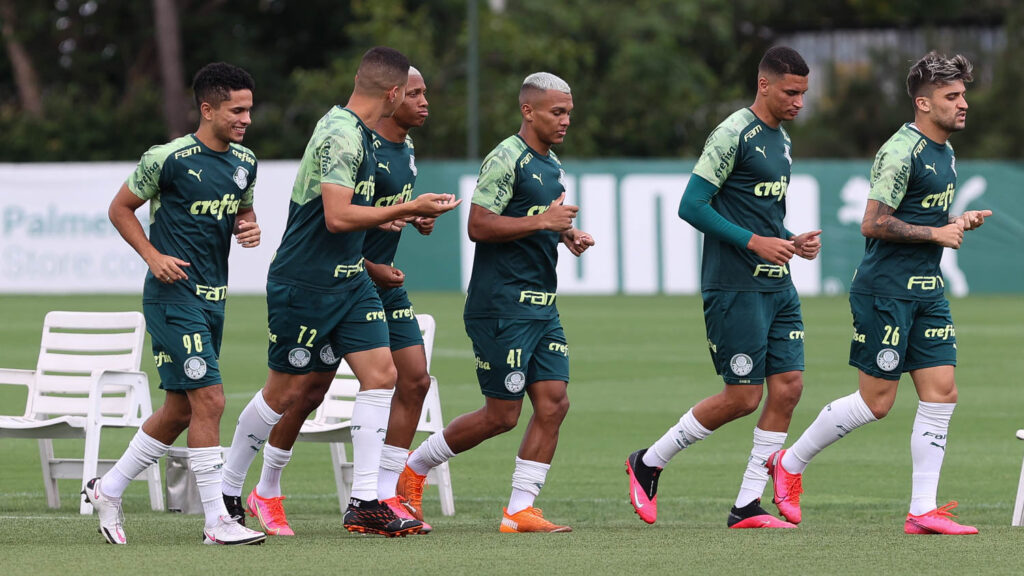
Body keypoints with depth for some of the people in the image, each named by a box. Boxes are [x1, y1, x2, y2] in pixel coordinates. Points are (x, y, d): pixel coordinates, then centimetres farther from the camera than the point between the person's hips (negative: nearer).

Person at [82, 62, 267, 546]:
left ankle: (108, 490, 28)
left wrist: (249, 228, 1)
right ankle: (217, 522, -10)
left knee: (180, 410, 12)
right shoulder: (168, 159, -12)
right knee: (209, 400, -14)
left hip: (213, 297, 8)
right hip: (173, 294, -8)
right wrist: (154, 256, -12)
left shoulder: (245, 162, 8)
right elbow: (120, 208, -1)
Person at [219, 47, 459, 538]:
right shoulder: (341, 135, -20)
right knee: (286, 389, 2)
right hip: (304, 282, -9)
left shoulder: (355, 131, 11)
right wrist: (407, 210, -20)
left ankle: (364, 503, -3)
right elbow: (337, 217, -26)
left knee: (380, 373, -3)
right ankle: (225, 491, 19)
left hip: (347, 279, 9)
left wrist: (388, 218, 28)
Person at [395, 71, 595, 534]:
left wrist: (567, 235, 11)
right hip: (501, 305, -9)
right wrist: (542, 221, -20)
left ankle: (519, 511, 2)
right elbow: (479, 226, -18)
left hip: (542, 305, 9)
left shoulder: (552, 166, 17)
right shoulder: (506, 159, -12)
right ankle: (413, 470, 14)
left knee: (553, 402, -2)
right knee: (502, 416, -5)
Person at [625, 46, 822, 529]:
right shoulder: (733, 135, -12)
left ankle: (747, 507, 6)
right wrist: (754, 242, -20)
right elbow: (691, 206, -16)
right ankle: (648, 463, 12)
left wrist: (792, 241, 8)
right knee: (742, 397, -6)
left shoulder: (781, 140, 16)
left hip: (777, 286, 9)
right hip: (734, 286, -9)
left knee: (788, 387, 0)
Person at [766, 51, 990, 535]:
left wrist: (958, 222, 8)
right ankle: (789, 463, 15)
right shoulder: (902, 152, -16)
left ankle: (923, 511, 2)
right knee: (876, 401, -4)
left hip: (927, 291, 9)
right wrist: (936, 233, -16)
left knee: (941, 393, 0)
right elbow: (873, 223, -21)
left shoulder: (945, 151, 15)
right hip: (885, 291, -9)